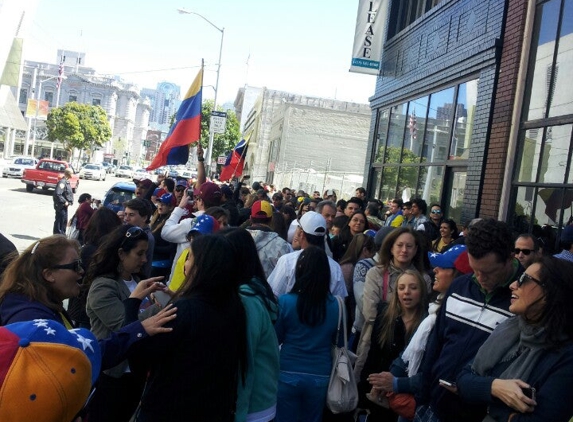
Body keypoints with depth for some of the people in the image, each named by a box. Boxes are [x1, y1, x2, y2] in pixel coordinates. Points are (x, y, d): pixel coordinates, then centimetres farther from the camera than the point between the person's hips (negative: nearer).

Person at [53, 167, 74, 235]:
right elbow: (57, 194, -26)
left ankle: (62, 234, 28)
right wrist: (64, 202, -21)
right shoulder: (62, 182, -19)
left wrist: (70, 201, 9)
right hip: (61, 205, -10)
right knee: (60, 220, -2)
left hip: (64, 205, 10)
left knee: (64, 220, 17)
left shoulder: (67, 182, 12)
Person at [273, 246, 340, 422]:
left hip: (288, 374, -2)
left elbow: (276, 338, 1)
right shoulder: (335, 305, -8)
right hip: (320, 376, 2)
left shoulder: (285, 301, -14)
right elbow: (337, 340, 7)